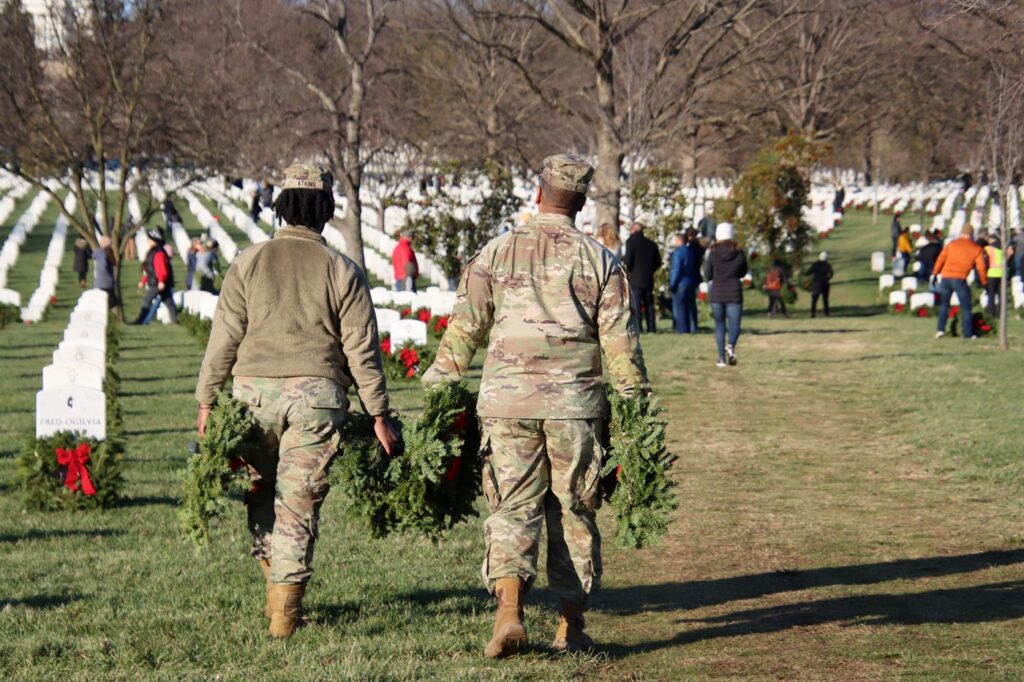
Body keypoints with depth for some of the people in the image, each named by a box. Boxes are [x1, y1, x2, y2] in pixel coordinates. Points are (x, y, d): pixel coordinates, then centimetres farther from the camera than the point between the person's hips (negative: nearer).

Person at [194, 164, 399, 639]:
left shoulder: (249, 263, 3)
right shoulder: (341, 271, 3)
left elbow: (224, 338, 1)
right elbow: (362, 349, 1)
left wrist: (207, 402, 8)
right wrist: (378, 415, 5)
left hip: (255, 390, 0)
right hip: (317, 395, 0)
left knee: (260, 492, 19)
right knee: (299, 504, 2)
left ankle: (276, 579, 17)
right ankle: (285, 610, 1)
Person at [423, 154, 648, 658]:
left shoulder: (497, 252, 5)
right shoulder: (599, 260, 5)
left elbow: (466, 326, 6)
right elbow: (620, 338, 2)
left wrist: (439, 384, 15)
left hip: (507, 399, 0)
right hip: (575, 403, 0)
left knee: (512, 509, 1)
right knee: (574, 513, 9)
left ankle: (509, 612, -18)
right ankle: (571, 627, 13)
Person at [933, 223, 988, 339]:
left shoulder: (952, 244, 12)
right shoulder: (976, 248, 7)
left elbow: (941, 259, 5)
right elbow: (981, 267, 5)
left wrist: (935, 274, 8)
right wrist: (984, 282, 14)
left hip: (945, 277, 3)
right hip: (960, 279, -3)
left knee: (944, 305, 18)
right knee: (966, 308, 5)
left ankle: (940, 329, 6)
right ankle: (968, 334, 2)